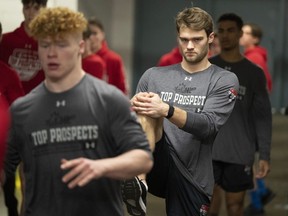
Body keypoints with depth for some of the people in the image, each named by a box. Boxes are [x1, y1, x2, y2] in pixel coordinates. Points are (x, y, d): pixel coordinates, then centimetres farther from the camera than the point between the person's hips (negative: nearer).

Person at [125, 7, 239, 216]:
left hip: (191, 177, -1)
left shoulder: (225, 80, 1)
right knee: (145, 116, -22)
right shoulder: (153, 75, 10)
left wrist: (166, 110, -30)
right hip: (157, 166, 1)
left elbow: (208, 126, -14)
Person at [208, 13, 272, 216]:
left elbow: (263, 117, 0)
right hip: (207, 150, 1)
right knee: (208, 198, -1)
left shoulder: (254, 73, 1)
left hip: (240, 153, -1)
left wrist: (265, 155, -6)